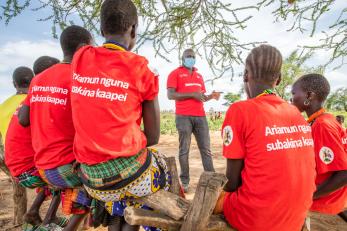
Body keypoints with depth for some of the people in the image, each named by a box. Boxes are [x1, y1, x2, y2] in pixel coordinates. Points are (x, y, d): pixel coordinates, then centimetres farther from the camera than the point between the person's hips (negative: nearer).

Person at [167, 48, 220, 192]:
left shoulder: (199, 76, 24)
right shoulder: (175, 73, 5)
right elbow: (170, 95, -7)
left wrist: (211, 96, 3)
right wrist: (192, 94, -12)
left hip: (200, 116, 6)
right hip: (184, 117, -5)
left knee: (206, 148, 4)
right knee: (184, 149, -1)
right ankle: (184, 181, 7)